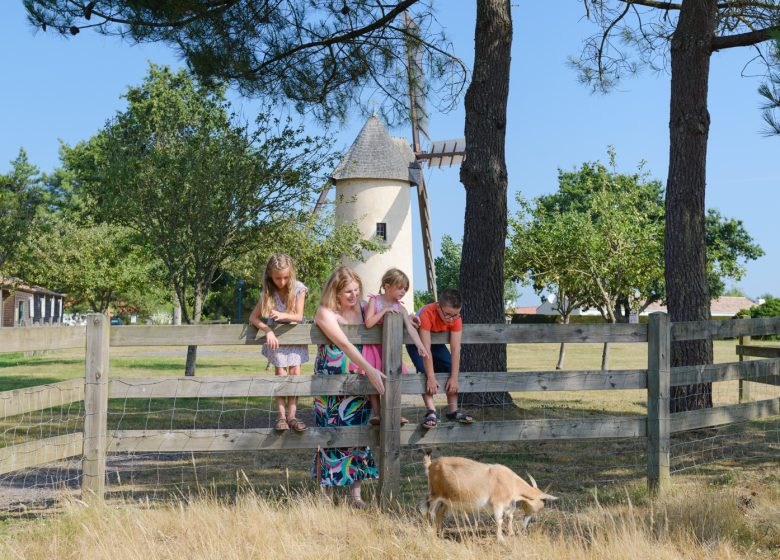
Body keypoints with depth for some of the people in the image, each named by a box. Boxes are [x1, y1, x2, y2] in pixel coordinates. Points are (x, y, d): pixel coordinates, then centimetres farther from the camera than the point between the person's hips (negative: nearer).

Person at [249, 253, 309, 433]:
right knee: (281, 374, -4)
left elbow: (298, 316, -20)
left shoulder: (299, 289, -15)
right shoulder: (268, 292, -12)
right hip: (276, 337, 0)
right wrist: (267, 330, -29)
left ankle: (292, 415, -3)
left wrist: (283, 315, -39)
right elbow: (253, 318, -12)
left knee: (295, 372, -7)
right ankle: (281, 416, -3)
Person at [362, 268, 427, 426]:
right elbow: (368, 323, -21)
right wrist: (384, 311, -25)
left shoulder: (400, 308, -3)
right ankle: (376, 412, 2)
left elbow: (410, 328, -15)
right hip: (373, 347, -3)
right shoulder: (374, 301, -10)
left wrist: (420, 345, -28)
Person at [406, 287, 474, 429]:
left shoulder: (455, 318, -27)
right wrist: (431, 378, -42)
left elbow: (456, 349, -29)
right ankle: (431, 411, -27)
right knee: (425, 371, -27)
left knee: (451, 368, -11)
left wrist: (454, 378, -34)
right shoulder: (427, 313, -40)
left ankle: (453, 410, -4)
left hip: (437, 343, 4)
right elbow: (426, 348, -41)